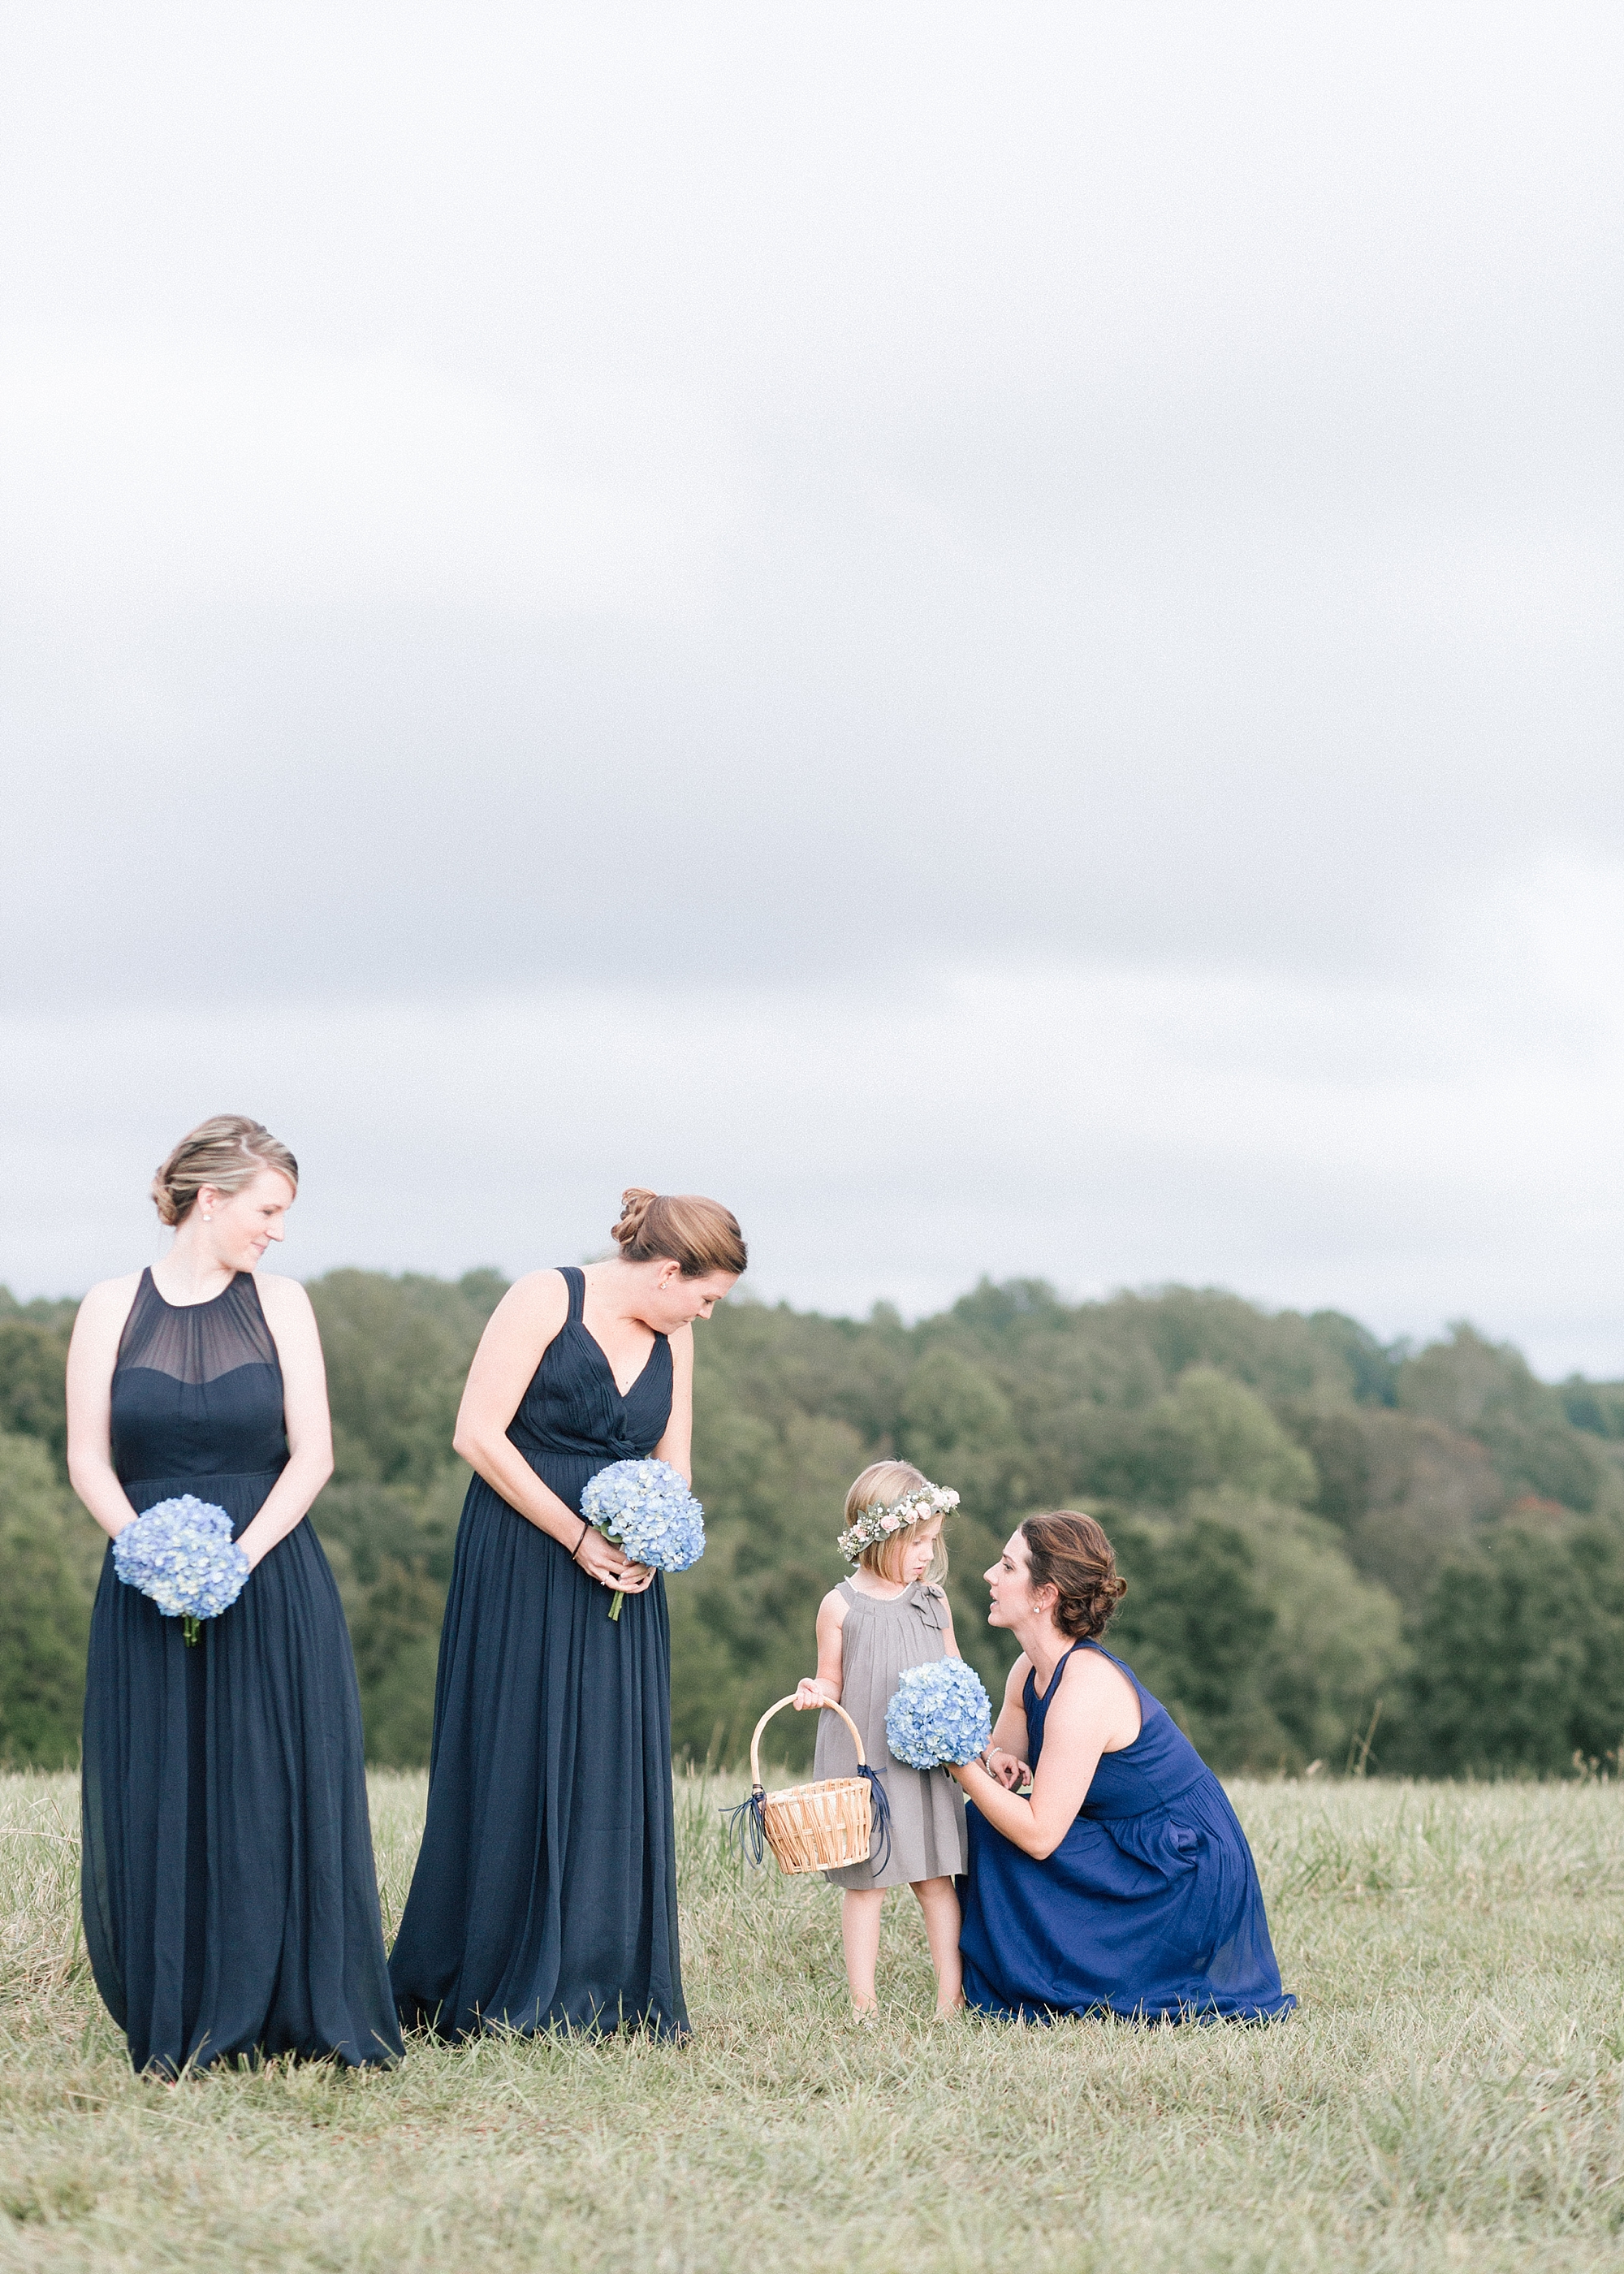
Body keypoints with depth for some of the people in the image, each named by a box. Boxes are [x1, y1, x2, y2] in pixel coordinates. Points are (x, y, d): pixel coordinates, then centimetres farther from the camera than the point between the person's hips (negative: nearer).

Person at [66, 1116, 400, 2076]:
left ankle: (303, 2017, 3)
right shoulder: (112, 1309, 4)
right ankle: (177, 2026, 8)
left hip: (273, 1589, 0)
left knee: (282, 1795, -3)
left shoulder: (280, 1303, 4)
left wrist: (238, 1558, -13)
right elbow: (89, 1460, 0)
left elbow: (312, 1455, -1)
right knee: (156, 1805, 0)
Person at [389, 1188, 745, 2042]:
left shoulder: (672, 1341, 12)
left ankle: (605, 1991, 6)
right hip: (520, 1569, -6)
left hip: (620, 1579, 6)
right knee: (514, 1770, -4)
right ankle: (497, 1994, 3)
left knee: (616, 1777, 1)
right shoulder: (544, 1301, -8)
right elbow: (479, 1436, -14)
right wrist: (578, 1538, -15)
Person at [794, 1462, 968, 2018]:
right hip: (861, 1761, -3)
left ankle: (951, 1993, 9)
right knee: (865, 1879, 0)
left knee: (935, 1878, 4)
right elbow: (833, 1682, 3)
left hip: (926, 1760, 3)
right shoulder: (842, 1606, -3)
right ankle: (862, 1999, 5)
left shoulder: (933, 1601, 7)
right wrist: (816, 1693, -19)